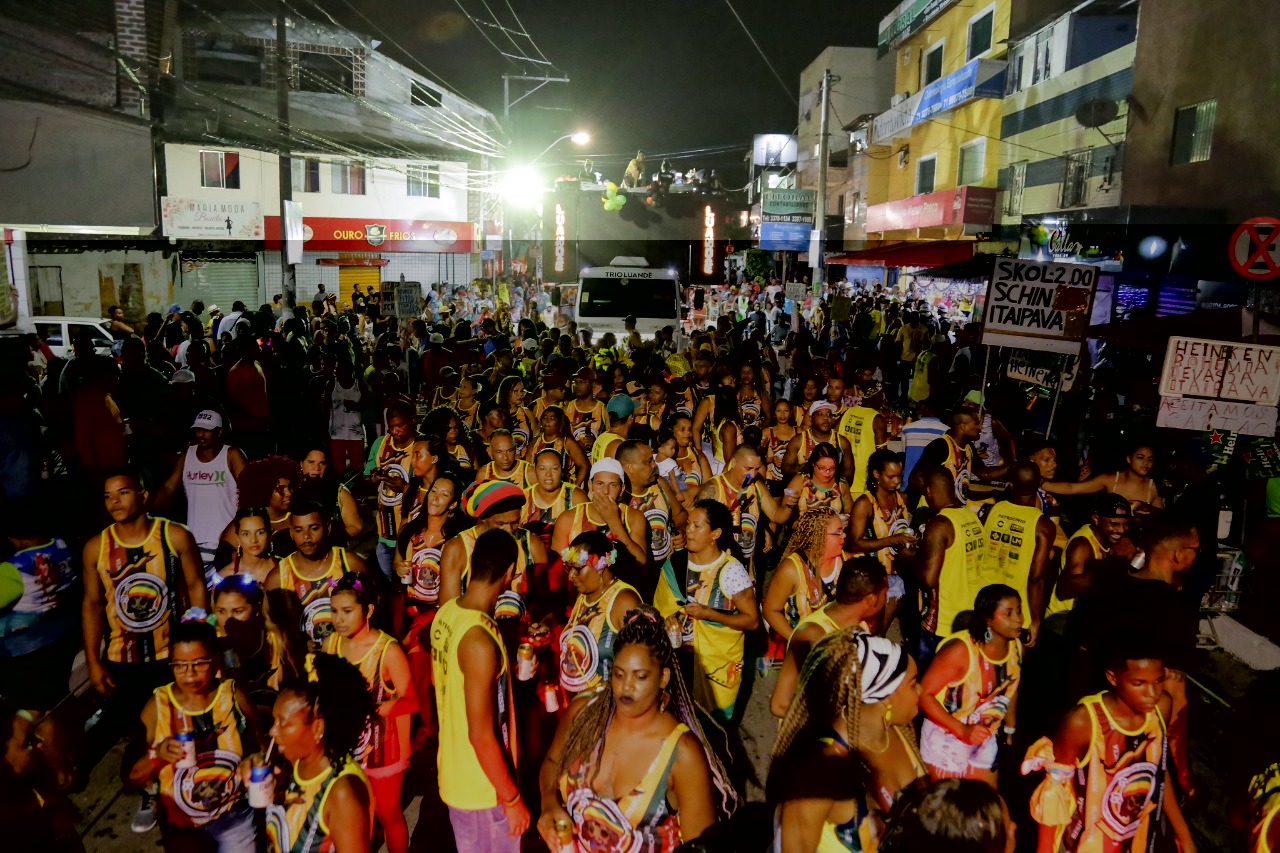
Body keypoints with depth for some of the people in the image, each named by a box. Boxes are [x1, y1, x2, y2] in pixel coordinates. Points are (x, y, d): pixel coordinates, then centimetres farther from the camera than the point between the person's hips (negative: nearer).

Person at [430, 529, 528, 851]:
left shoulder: (446, 613, -6)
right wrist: (513, 799, -15)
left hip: (453, 773, 8)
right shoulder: (481, 642, -31)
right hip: (482, 789, -8)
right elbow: (482, 736, -27)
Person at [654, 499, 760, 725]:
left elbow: (752, 621, -13)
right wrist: (668, 622, -7)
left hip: (717, 664, -3)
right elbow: (660, 609, 13)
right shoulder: (673, 564, 0)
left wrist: (709, 614, -21)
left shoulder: (731, 570, -13)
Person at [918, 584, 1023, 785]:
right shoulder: (961, 650, -27)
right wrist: (962, 730, -28)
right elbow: (923, 694, -25)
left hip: (985, 742, 6)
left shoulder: (1016, 647, -8)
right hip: (947, 740, -6)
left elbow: (1010, 690, 10)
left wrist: (1009, 731, 17)